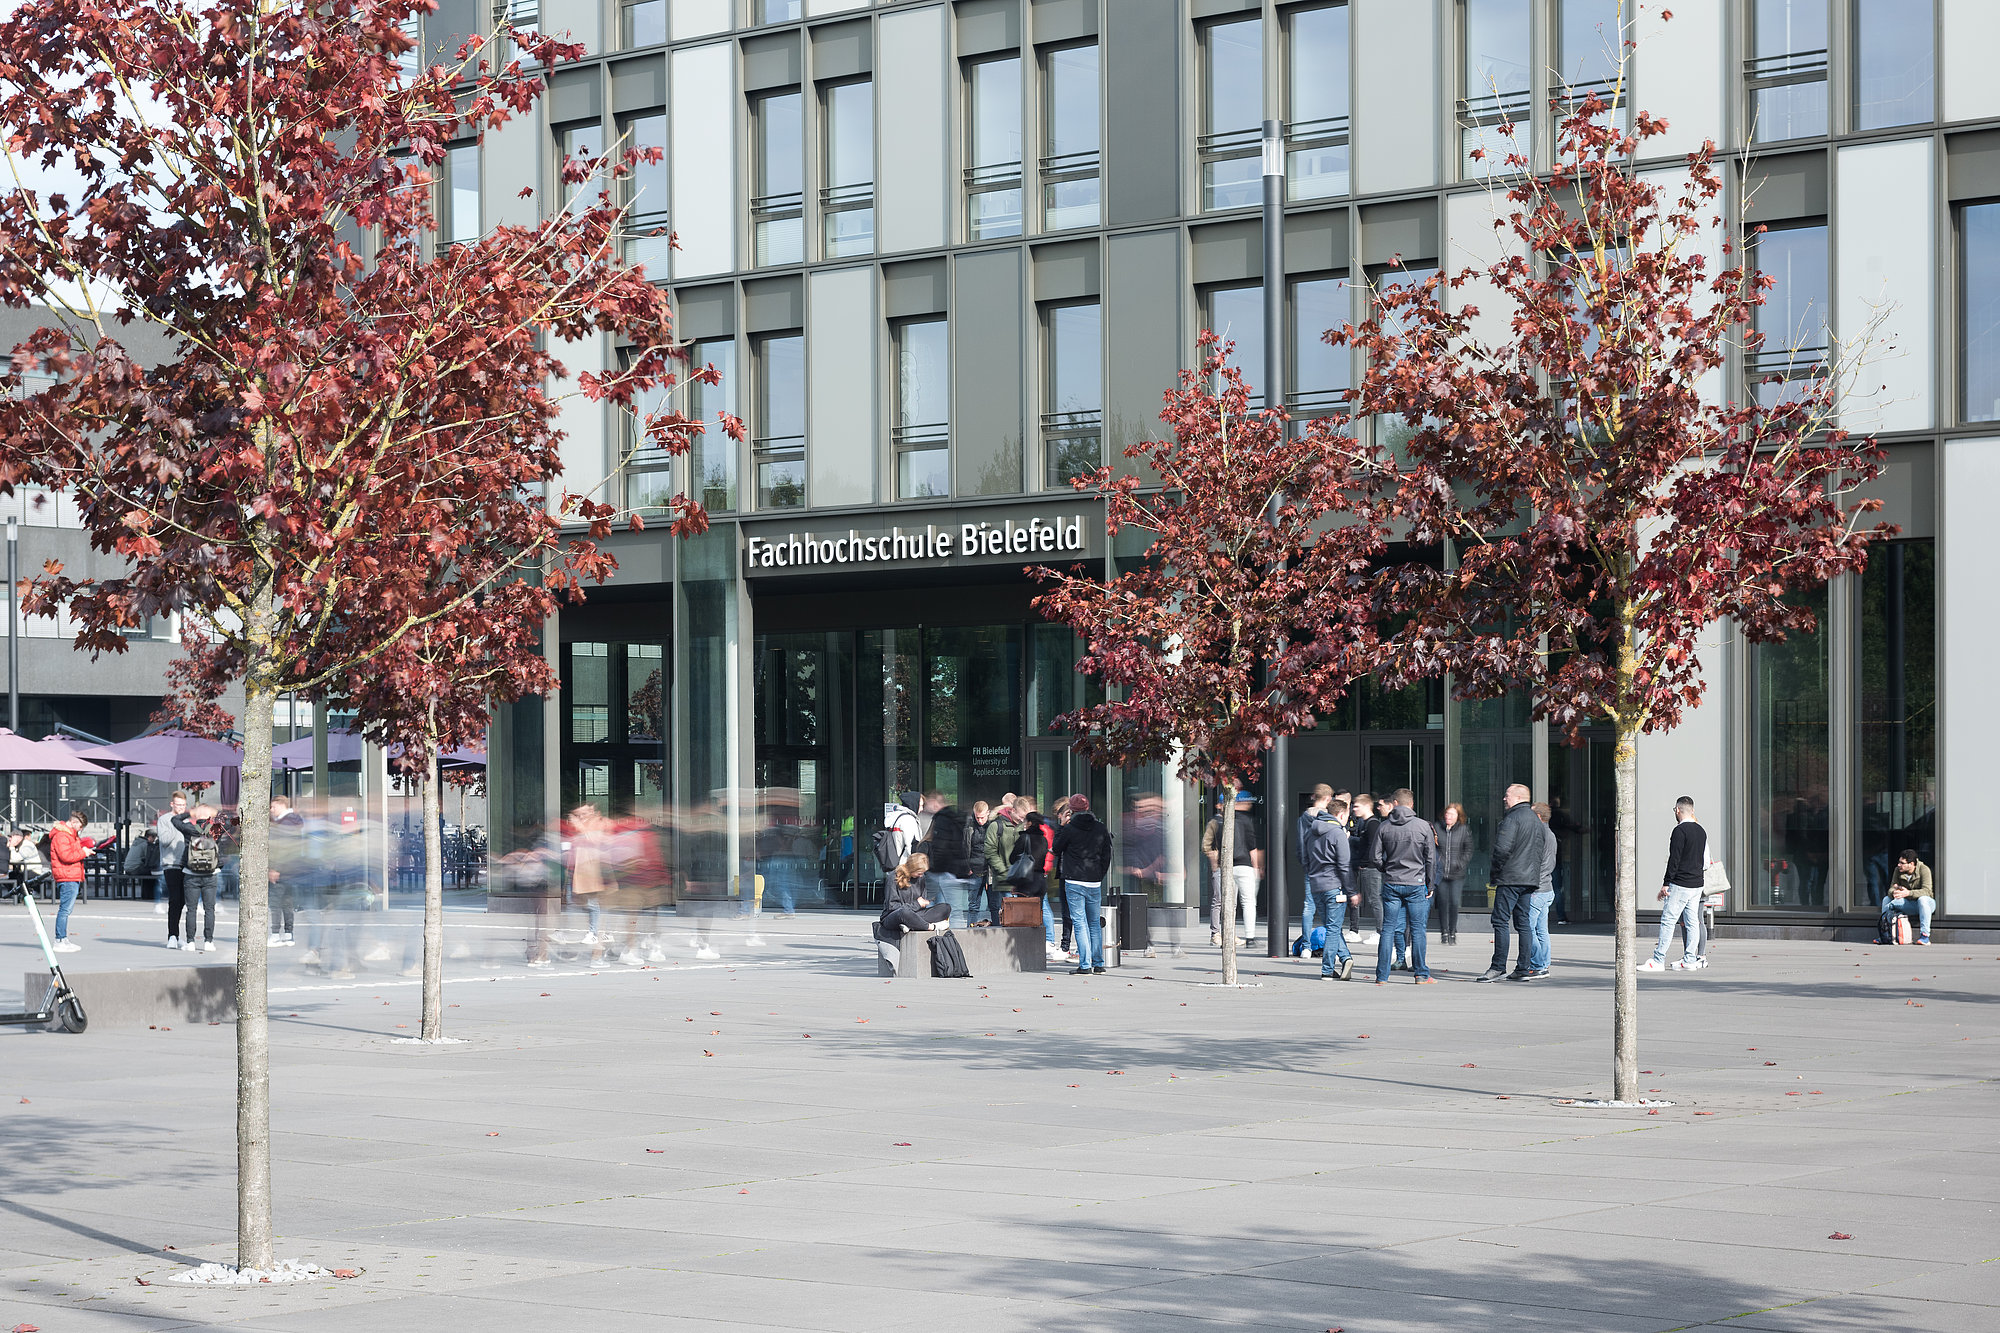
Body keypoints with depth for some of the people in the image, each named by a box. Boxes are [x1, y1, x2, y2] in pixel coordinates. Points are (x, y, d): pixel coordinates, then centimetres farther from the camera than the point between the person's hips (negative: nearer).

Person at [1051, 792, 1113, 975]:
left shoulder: (1069, 829, -9)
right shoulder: (1101, 828, 4)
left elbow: (1056, 849, 6)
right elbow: (1106, 856, 10)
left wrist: (1061, 827, 11)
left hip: (1074, 881, -4)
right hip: (1095, 882, 4)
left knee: (1079, 922, -3)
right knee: (1095, 923, 13)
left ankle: (1085, 964, -9)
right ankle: (1098, 963, 15)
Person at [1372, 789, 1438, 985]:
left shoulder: (1384, 827, -1)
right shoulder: (1423, 827, -5)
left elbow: (1377, 858, 0)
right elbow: (1431, 858, -2)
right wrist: (1430, 884, 7)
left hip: (1391, 884, 2)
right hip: (1416, 884, -2)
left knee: (1388, 929, 5)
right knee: (1418, 929, 5)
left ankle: (1382, 975, 5)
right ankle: (1421, 974, 6)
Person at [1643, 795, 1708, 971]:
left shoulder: (1680, 830, -12)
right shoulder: (1701, 831, 13)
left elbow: (1674, 859, -16)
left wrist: (1666, 884, -14)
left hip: (1680, 884, -8)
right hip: (1697, 884, 8)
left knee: (1667, 921, -7)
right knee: (1692, 922, 8)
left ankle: (1658, 960, -8)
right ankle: (1690, 960, 7)